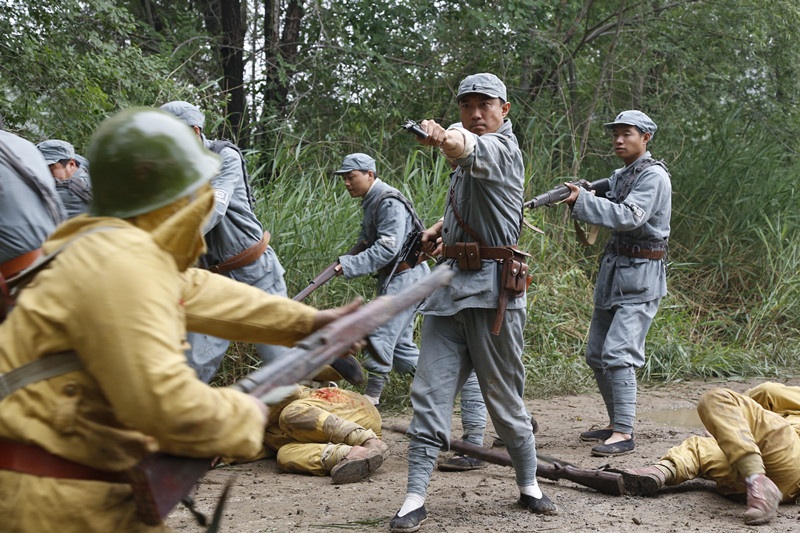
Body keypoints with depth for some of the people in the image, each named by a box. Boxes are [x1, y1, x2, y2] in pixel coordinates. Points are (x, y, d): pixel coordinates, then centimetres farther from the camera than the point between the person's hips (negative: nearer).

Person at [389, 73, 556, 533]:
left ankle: (529, 485, 24)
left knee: (505, 397, 5)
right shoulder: (471, 150, 18)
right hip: (452, 283, 7)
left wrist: (446, 139, -56)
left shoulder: (501, 147, -8)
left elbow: (470, 149, -34)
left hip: (493, 291, -7)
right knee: (430, 393, -1)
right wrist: (440, 227, 15)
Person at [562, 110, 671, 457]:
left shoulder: (653, 176, -12)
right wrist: (578, 200, -4)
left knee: (618, 353, -17)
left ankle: (624, 433, -14)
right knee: (596, 355, 11)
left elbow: (630, 217, -24)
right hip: (612, 271, 9)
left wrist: (582, 200, -28)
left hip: (641, 276, -9)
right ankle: (615, 422, 22)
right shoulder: (619, 176, 16)